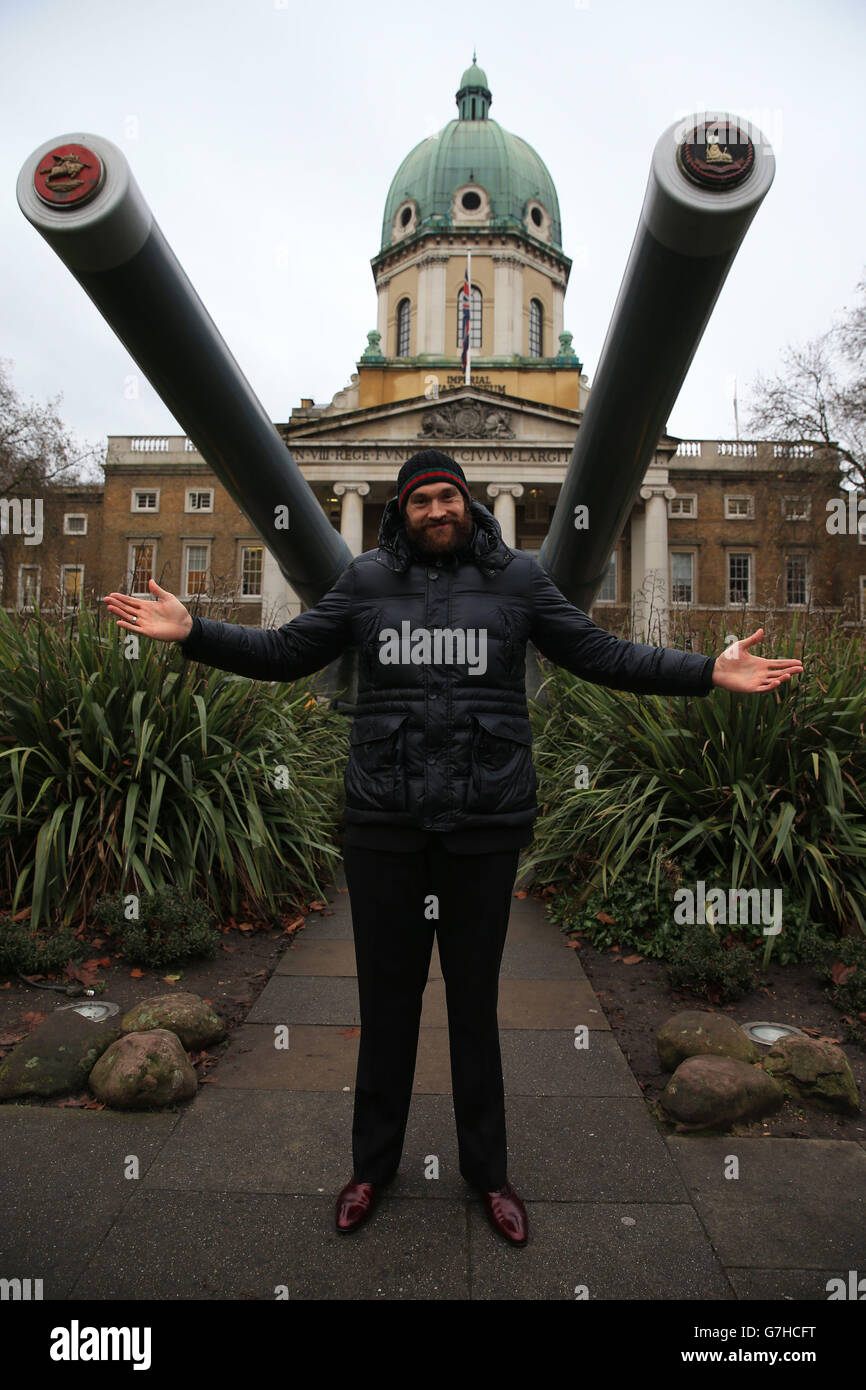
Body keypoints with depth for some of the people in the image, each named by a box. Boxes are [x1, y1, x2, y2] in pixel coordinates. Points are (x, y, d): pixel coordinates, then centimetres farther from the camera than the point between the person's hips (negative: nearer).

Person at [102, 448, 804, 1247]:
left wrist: (710, 672, -4)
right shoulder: (367, 581, 4)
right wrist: (192, 633, -3)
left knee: (475, 1001, 15)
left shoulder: (517, 578, 3)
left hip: (486, 823, 0)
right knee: (386, 999, 15)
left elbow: (602, 655, 4)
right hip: (384, 823, 1)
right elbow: (285, 653, 7)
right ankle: (374, 1164, 38)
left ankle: (487, 1171, 37)